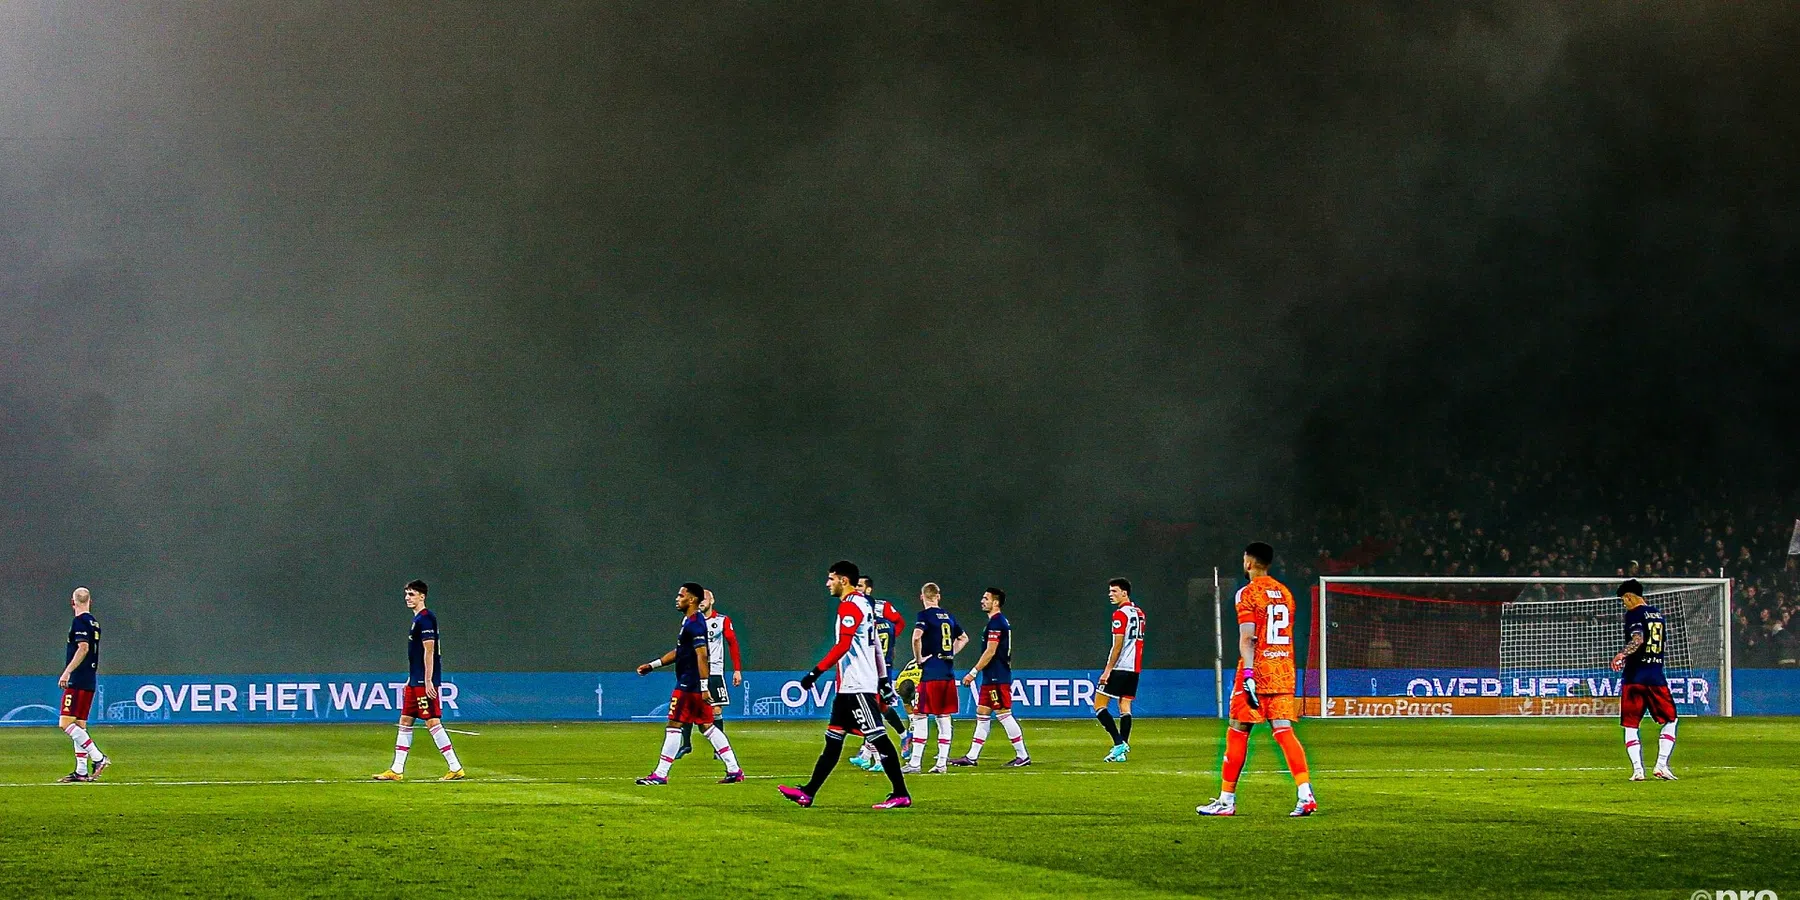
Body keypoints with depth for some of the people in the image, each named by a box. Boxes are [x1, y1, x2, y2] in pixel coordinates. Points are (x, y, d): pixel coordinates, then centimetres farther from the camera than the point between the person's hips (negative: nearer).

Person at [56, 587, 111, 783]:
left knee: (65, 723, -12)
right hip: (90, 681, 9)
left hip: (78, 680, -9)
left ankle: (98, 758, -17)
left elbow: (83, 648, -21)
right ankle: (81, 772, 10)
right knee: (79, 726, 11)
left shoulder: (80, 622, -10)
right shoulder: (94, 623, 16)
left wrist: (67, 672, -23)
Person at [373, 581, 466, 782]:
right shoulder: (417, 619, 17)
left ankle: (456, 768, -8)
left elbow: (429, 652, -19)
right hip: (415, 681, 11)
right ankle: (396, 770, 14)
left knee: (432, 722, -10)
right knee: (405, 722, 10)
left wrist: (428, 681, -22)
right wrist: (411, 679, 23)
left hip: (425, 682, -11)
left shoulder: (425, 619, -14)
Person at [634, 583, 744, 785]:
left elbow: (702, 656, -21)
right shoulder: (689, 621, 17)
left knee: (674, 725, -7)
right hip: (691, 683, 10)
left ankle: (660, 774, -5)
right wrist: (653, 665, 25)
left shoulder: (694, 623, -15)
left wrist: (704, 687, -25)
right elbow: (679, 652, 26)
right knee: (706, 725, 12)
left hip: (689, 685, -10)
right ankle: (734, 769, 11)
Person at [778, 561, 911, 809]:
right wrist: (882, 678, 24)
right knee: (833, 738, 10)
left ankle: (900, 795, -8)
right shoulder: (863, 603, 18)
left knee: (878, 737, -9)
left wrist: (816, 672, -20)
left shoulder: (850, 605, -12)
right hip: (849, 686, 10)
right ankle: (808, 792, 13)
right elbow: (875, 646, 21)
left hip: (858, 686, -10)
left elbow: (842, 646, -21)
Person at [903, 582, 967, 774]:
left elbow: (917, 636, -24)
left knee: (920, 716, -3)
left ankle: (915, 763, -5)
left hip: (930, 673, -6)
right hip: (948, 673, 6)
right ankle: (942, 763, 8)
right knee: (944, 718, 9)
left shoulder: (925, 615, -6)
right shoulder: (948, 616, 14)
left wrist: (918, 659, -12)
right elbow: (964, 638, 26)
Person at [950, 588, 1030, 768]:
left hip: (997, 678, -10)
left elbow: (990, 652, -19)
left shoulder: (996, 622, -15)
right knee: (982, 714, 11)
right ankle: (972, 757, 14)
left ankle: (1022, 756, -3)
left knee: (1004, 714, -7)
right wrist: (976, 673, 23)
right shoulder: (1001, 622, 16)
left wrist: (973, 672, -16)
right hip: (992, 678, 10)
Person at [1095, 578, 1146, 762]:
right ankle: (1122, 750, 1)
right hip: (1135, 667, 8)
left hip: (1119, 668, -8)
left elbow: (1118, 645, -16)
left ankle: (1119, 743, -14)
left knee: (1099, 705, -4)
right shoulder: (1139, 613, 14)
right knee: (1125, 707, 7)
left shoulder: (1120, 614, -11)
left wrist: (1107, 670, -15)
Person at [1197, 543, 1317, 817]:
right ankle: (1306, 796, -16)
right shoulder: (1284, 593, 14)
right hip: (1283, 671, 6)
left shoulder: (1248, 593, -7)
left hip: (1257, 671, -6)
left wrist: (1248, 674, -23)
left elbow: (1248, 637, -17)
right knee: (1284, 731, 0)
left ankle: (1226, 800, 8)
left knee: (1237, 733, 3)